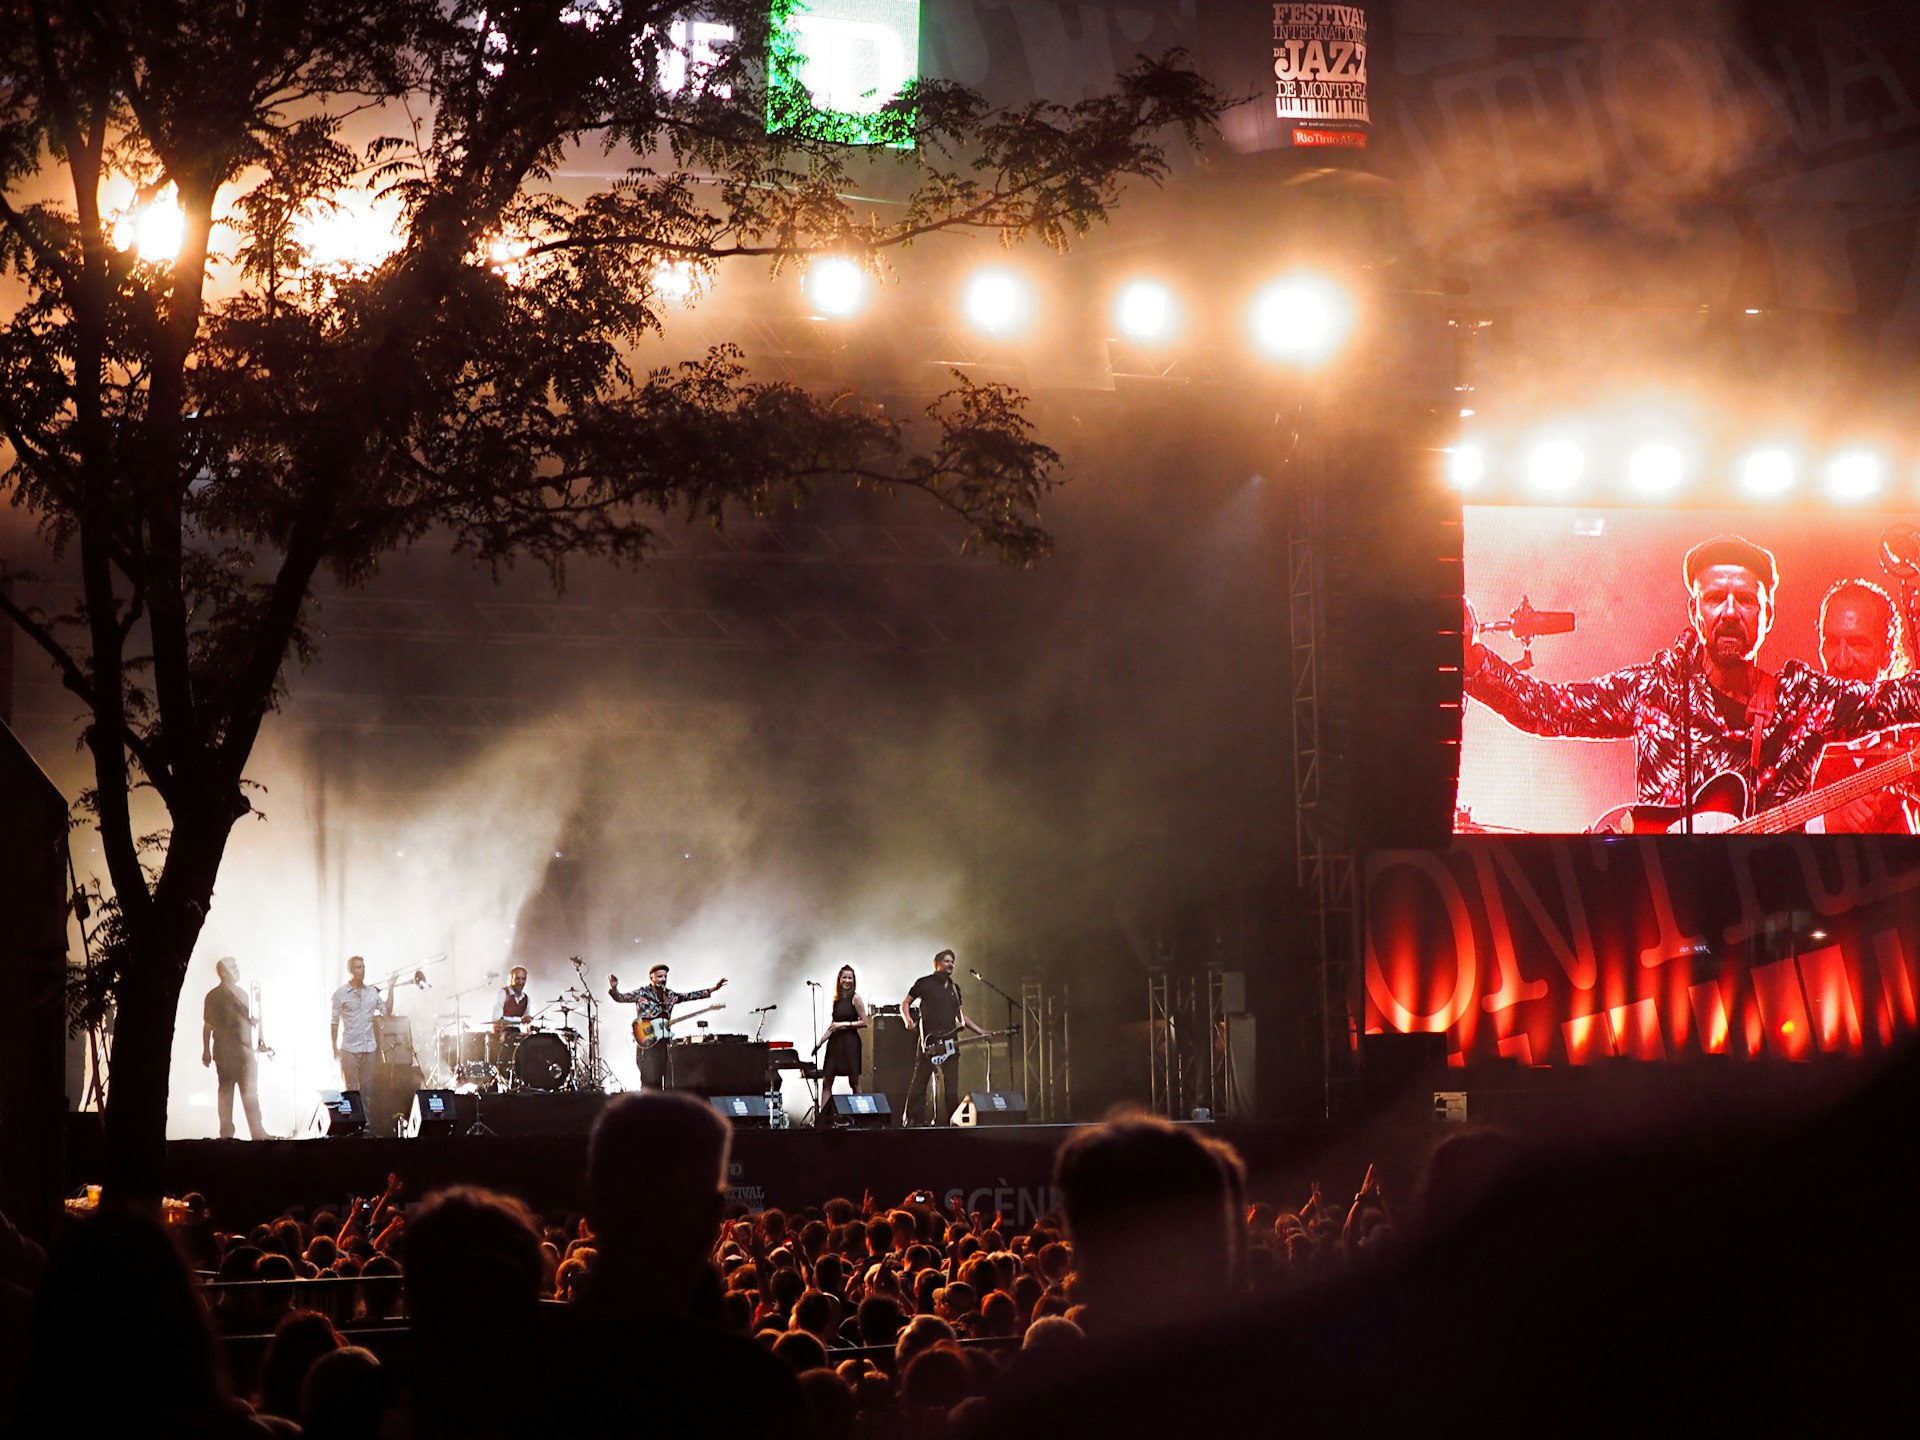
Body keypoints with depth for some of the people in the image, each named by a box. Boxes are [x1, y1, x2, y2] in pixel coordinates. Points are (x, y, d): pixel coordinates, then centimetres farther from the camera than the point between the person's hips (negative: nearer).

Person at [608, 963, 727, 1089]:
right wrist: (614, 989, -29)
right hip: (646, 1044, -6)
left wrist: (713, 988, 15)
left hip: (664, 1044, 6)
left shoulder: (670, 995, 15)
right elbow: (620, 997, -7)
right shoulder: (641, 993, 0)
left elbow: (690, 996, 18)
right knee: (650, 1080, -13)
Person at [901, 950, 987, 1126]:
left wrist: (981, 1032, 18)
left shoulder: (954, 988, 19)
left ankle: (944, 1120, 7)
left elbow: (961, 1015, 25)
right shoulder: (925, 983, 2)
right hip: (929, 1041, -6)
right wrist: (908, 1021, -16)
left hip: (950, 1042, 6)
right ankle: (910, 1120, -7)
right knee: (920, 1081, -8)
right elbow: (905, 1004, 4)